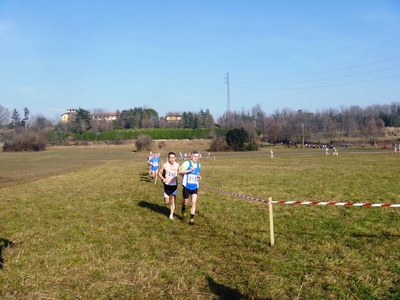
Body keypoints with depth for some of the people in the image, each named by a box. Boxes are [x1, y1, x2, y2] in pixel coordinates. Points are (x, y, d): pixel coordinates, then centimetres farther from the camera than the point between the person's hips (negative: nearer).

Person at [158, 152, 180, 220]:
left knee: (173, 201, 4)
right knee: (167, 202, 4)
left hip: (174, 185, 1)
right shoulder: (165, 165, -11)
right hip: (167, 185, -1)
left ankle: (171, 214, 16)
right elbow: (159, 173, -2)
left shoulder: (177, 165, -4)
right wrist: (163, 179, -21)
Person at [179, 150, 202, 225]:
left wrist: (199, 177, 4)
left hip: (195, 187, 4)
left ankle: (192, 218, 0)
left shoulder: (198, 165, 7)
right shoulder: (187, 163, -12)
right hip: (187, 187, -4)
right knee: (185, 202, 10)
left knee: (194, 202, -7)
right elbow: (180, 171, -18)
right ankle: (183, 210, 44)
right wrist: (189, 170, -26)